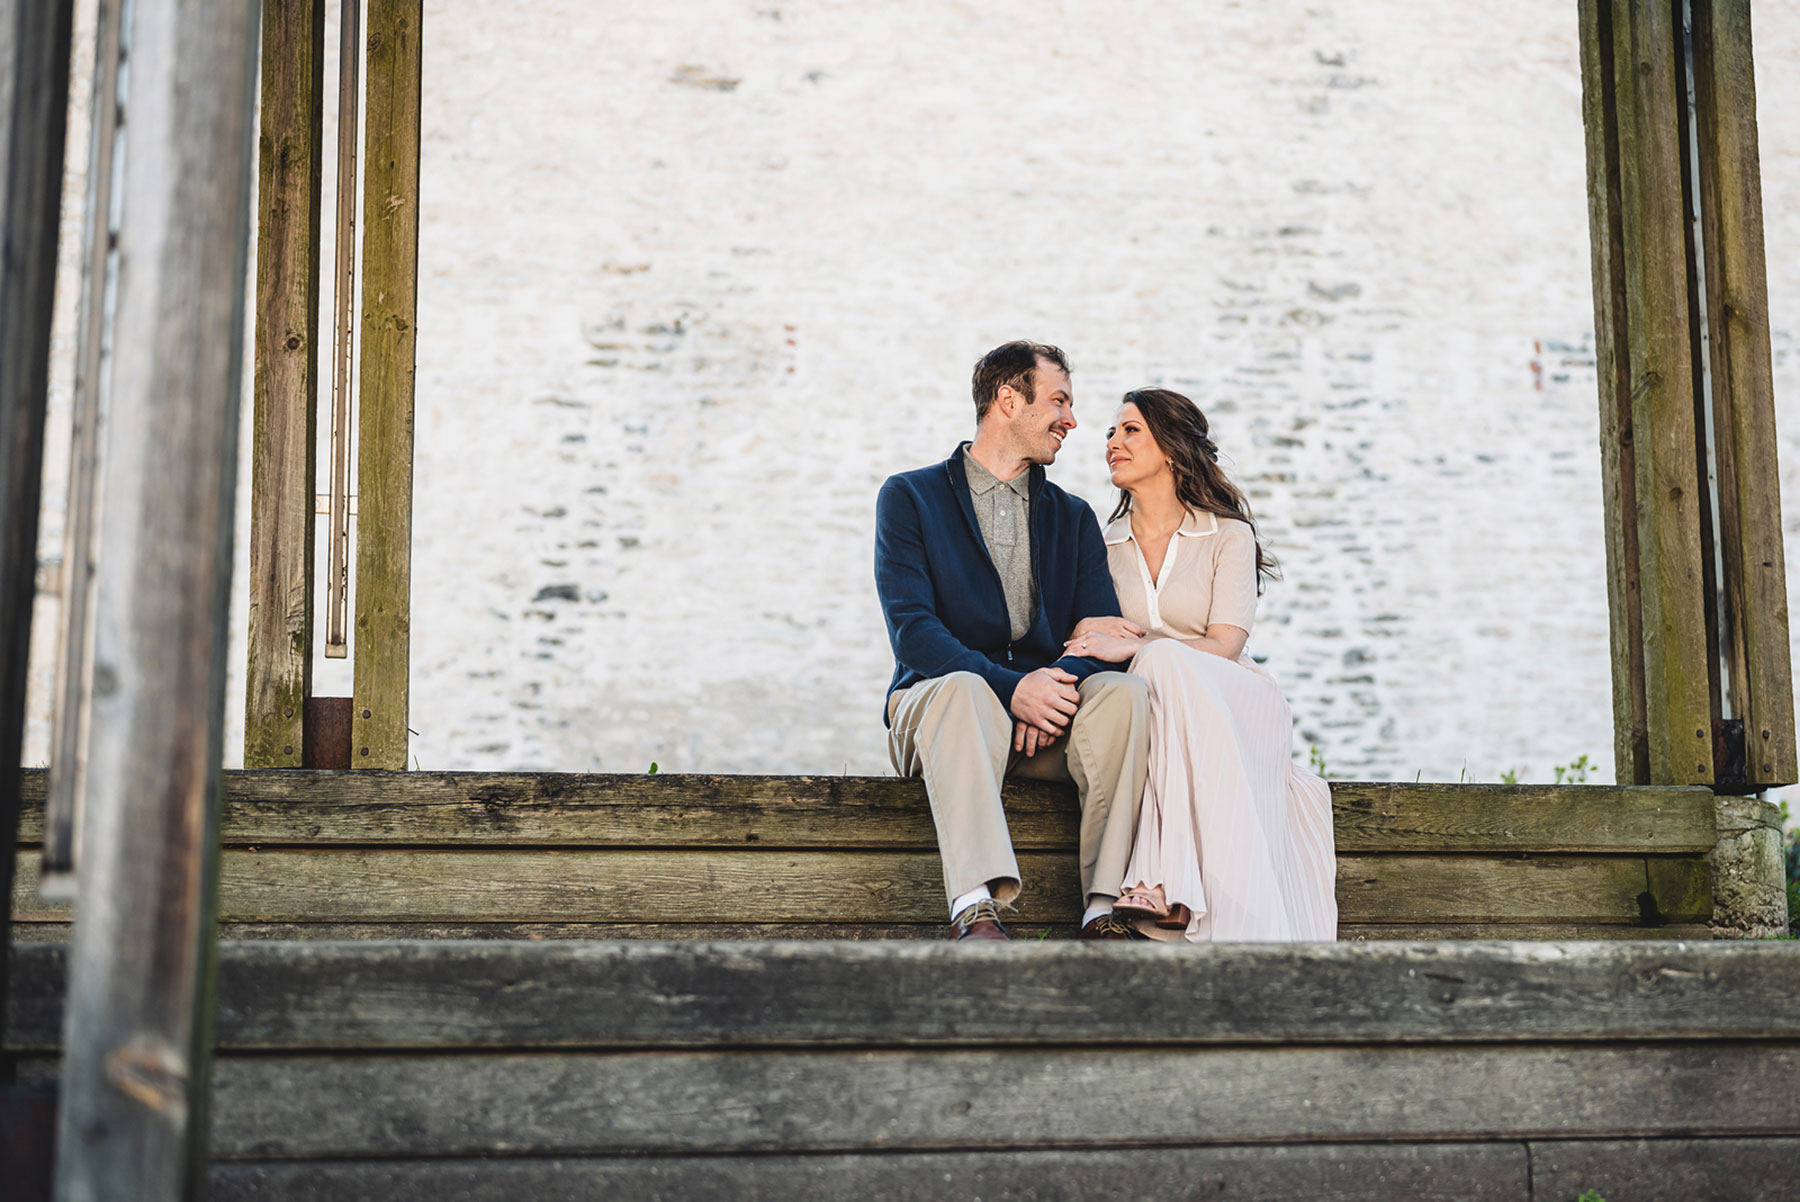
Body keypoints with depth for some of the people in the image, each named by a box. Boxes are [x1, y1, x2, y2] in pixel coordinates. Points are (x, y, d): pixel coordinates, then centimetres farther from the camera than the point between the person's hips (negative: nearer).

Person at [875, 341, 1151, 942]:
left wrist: (1059, 685, -18)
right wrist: (1011, 687, -24)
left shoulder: (1074, 517, 19)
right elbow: (912, 629, -8)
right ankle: (976, 911, -50)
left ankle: (1105, 911, -33)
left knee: (1123, 691, -27)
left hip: (1046, 713, 3)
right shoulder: (909, 497, 6)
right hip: (933, 706, -3)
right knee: (963, 687, -38)